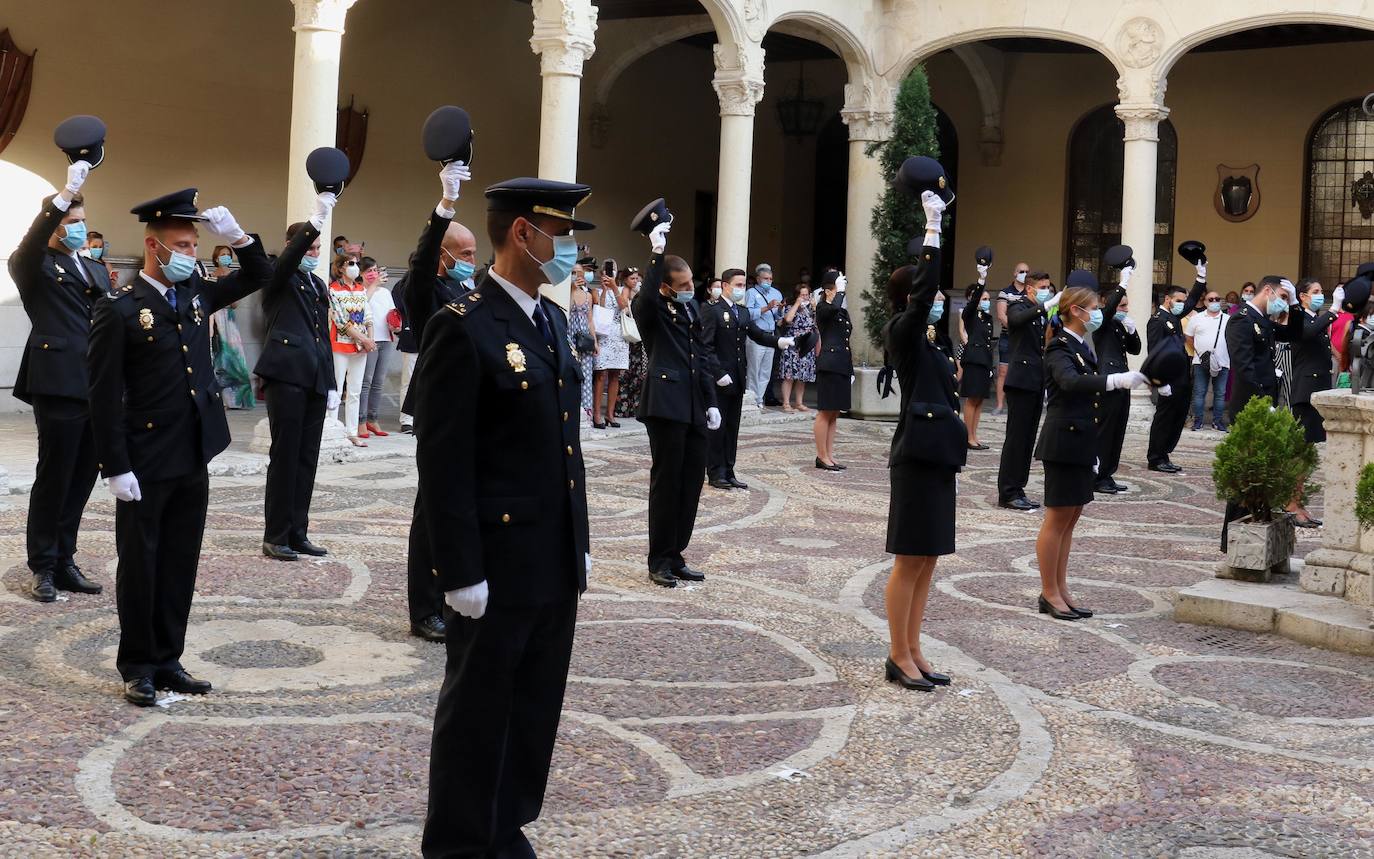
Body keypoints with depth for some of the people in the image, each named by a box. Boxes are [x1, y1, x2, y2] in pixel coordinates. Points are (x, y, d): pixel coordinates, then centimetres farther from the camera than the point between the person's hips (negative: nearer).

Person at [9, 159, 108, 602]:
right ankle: (42, 567, 9)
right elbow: (29, 246, -22)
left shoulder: (97, 271, 21)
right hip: (59, 385, -6)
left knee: (82, 480, 8)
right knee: (53, 479, -1)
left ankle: (64, 561, 18)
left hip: (99, 389, 6)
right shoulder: (32, 267, 2)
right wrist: (65, 194, -32)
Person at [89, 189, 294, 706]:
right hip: (145, 466, -6)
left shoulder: (196, 293, 8)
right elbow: (104, 396, -12)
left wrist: (237, 236, 0)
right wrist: (116, 468, -15)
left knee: (180, 566, 12)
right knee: (140, 567, 6)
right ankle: (137, 667, 17)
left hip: (193, 461, 6)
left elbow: (260, 277, 18)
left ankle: (167, 661, 23)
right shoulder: (119, 309, -11)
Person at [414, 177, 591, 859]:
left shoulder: (550, 320, 12)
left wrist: (580, 542, 16)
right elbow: (443, 463, -17)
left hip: (557, 564, 8)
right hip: (498, 566, -8)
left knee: (534, 709, 16)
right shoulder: (463, 328, -14)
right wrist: (460, 572, -18)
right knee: (478, 711, 6)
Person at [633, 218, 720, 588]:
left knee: (692, 481, 9)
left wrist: (711, 402, 16)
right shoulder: (650, 310, -5)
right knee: (666, 482, -3)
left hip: (694, 406, 7)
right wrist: (656, 254, -32)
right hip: (666, 403, -7)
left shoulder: (692, 307, 16)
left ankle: (675, 556, 19)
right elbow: (647, 297, -31)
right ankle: (659, 561, 6)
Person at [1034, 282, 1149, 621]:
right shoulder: (1059, 348, -12)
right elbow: (1069, 381, -33)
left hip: (1081, 443, 9)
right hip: (1063, 442, -9)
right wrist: (1115, 380, -43)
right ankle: (1049, 593, 5)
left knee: (1071, 517, 11)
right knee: (1058, 517, -2)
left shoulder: (1082, 347, 15)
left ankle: (1061, 590, 17)